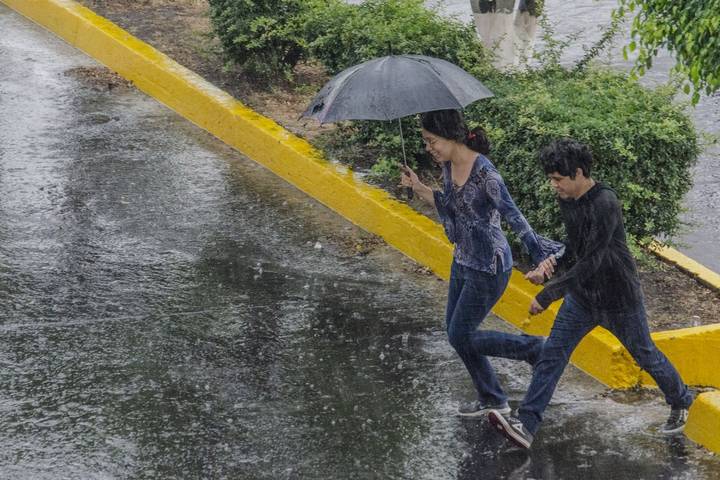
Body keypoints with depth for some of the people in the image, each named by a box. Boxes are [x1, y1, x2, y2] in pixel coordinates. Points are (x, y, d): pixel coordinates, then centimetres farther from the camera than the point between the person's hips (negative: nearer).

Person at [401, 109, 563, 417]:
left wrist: (541, 256, -33)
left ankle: (534, 348, 17)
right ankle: (492, 400, 32)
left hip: (488, 268, -9)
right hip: (463, 261, 9)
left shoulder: (483, 171, -26)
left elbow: (514, 217, -28)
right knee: (455, 331, 17)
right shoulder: (448, 166, 0)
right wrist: (419, 188, 4)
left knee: (460, 337, 0)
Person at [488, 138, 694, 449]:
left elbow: (590, 262, -30)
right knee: (552, 354, -4)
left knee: (645, 356, 12)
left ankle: (681, 403, 38)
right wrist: (552, 265, -8)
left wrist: (548, 295, -28)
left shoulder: (605, 205, -28)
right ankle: (526, 425, -9)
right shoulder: (567, 201, -1)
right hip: (581, 297, 7)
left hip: (618, 300, -7)